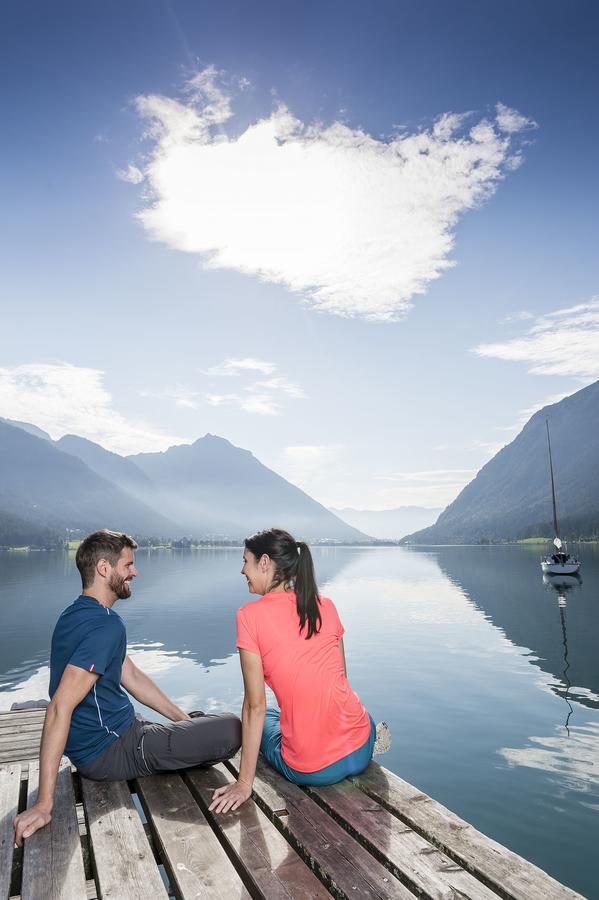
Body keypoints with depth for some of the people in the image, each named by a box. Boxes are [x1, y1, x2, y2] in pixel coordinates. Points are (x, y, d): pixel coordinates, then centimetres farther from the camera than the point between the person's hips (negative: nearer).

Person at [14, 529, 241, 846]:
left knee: (199, 721, 25)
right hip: (112, 751, -10)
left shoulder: (79, 614, 7)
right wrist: (43, 804, -32)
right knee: (231, 729, -14)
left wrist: (184, 719, 11)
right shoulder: (105, 626, -26)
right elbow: (60, 708, -33)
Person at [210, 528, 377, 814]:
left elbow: (255, 706, -10)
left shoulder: (250, 616, -11)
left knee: (263, 718, 28)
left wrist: (244, 784, -1)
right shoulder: (326, 607, 1)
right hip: (361, 750, 4)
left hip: (311, 771, -4)